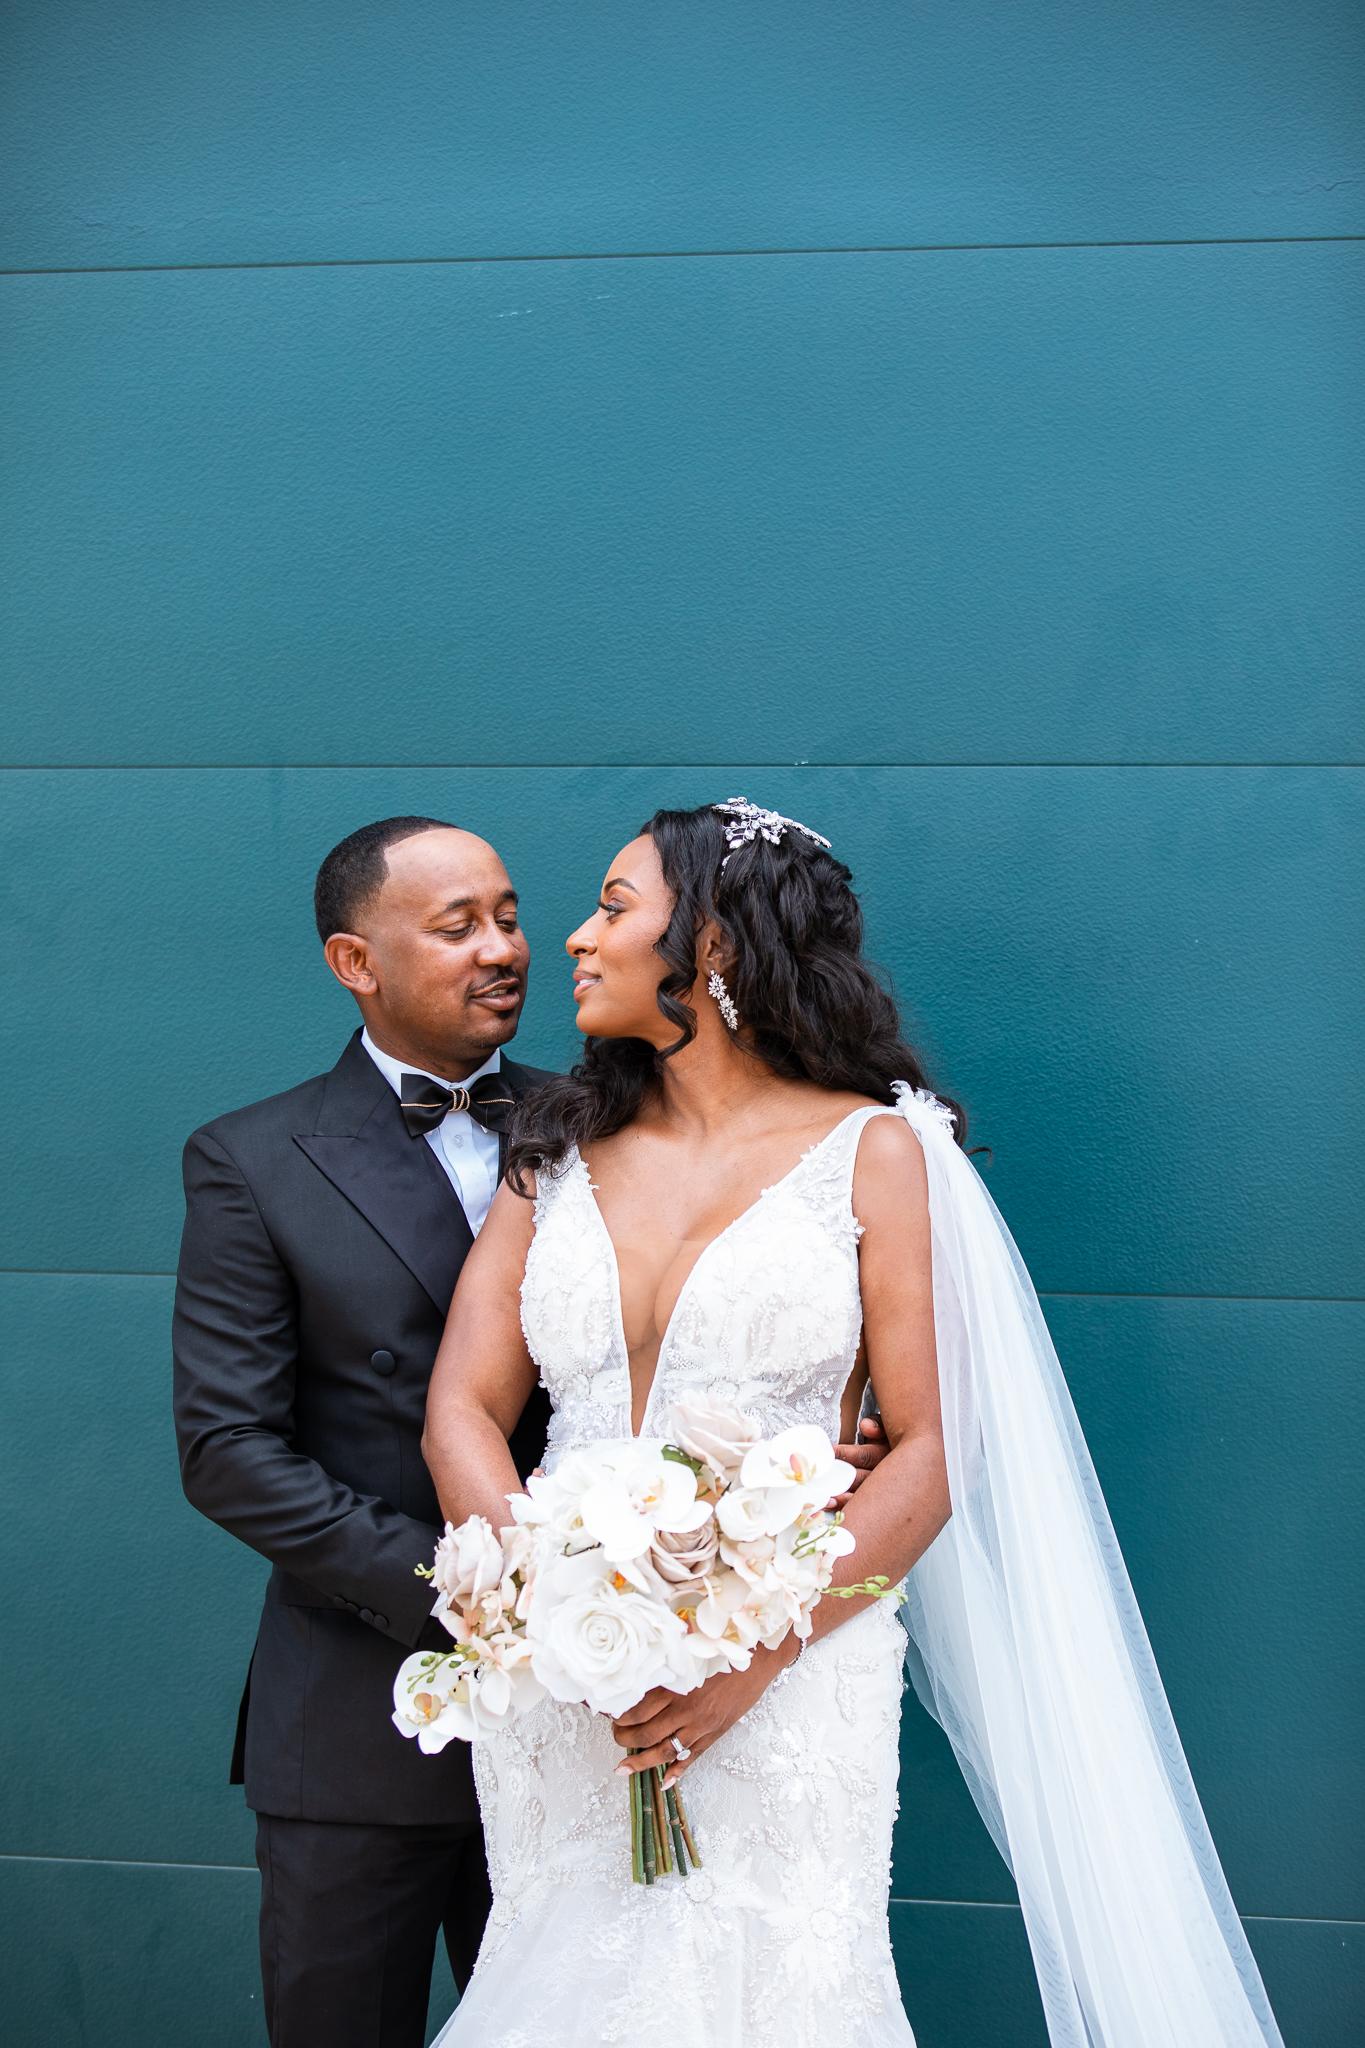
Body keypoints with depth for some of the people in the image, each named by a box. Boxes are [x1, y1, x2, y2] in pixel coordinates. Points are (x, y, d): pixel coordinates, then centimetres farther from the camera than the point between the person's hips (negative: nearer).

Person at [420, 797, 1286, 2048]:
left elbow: (932, 1451, -6)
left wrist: (754, 1656, -16)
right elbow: (463, 1409, 2)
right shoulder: (556, 1156, 9)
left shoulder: (870, 1151, -2)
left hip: (789, 1687, -3)